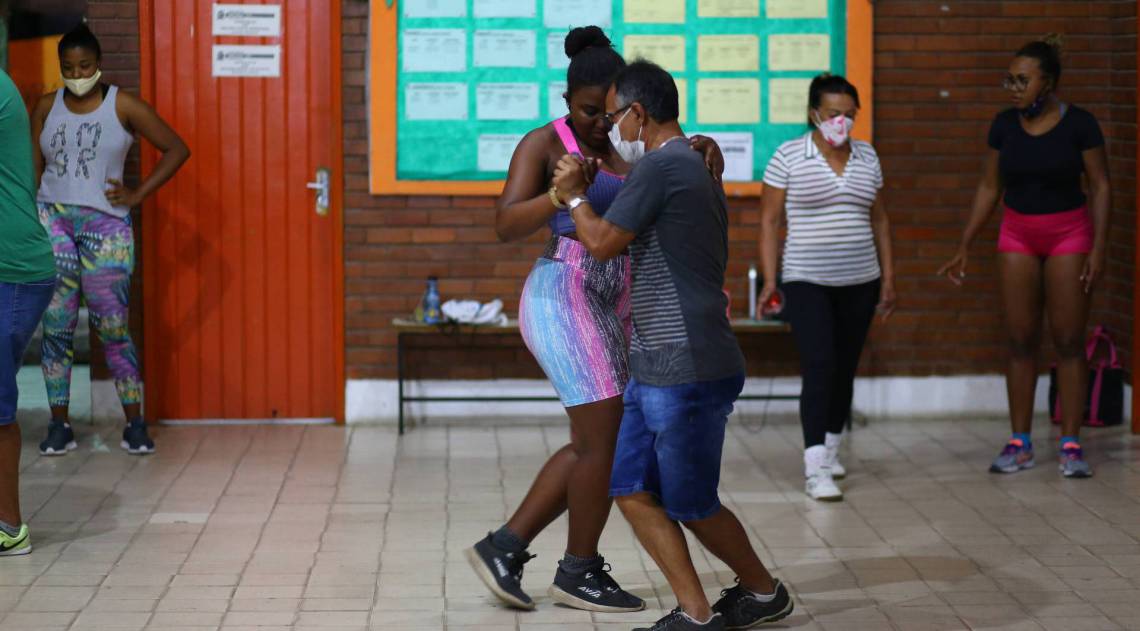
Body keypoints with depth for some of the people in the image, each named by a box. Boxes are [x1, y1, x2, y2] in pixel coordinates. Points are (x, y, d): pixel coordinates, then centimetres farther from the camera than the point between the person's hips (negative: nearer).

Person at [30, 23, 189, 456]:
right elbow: (33, 169, 13)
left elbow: (177, 149, 2)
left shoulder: (123, 106, 0)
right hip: (52, 220, 3)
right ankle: (59, 426, 7)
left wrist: (137, 195, -2)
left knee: (113, 329, -3)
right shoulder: (46, 108, 9)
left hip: (105, 224, -3)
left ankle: (135, 424, 5)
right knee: (56, 326, 1)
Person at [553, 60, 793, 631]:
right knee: (632, 490, 8)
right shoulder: (698, 169, 17)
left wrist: (575, 195, 4)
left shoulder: (662, 167, -15)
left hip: (688, 373, -10)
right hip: (654, 370, 10)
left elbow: (602, 243, -14)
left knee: (690, 505, 3)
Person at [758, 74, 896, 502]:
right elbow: (770, 221, -3)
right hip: (807, 282, -4)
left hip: (859, 282, 5)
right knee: (819, 366, -15)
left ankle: (831, 448, 28)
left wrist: (888, 278, 11)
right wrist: (769, 279, -11)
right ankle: (814, 468, -15)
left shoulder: (867, 157, 8)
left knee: (845, 369, 10)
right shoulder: (788, 157, -5)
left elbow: (879, 221, 14)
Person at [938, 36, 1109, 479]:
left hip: (1069, 233, -3)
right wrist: (964, 249, 4)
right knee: (1020, 340, 3)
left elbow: (1100, 187, -6)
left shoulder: (1079, 124, -10)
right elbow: (989, 189, 6)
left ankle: (1071, 445, 1)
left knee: (1068, 340, -4)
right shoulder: (1004, 125, 0)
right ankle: (1019, 444, 8)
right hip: (1017, 235, 3)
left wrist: (1099, 249, -14)